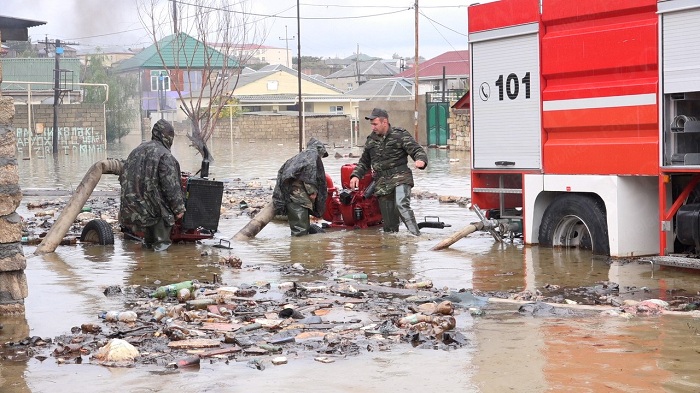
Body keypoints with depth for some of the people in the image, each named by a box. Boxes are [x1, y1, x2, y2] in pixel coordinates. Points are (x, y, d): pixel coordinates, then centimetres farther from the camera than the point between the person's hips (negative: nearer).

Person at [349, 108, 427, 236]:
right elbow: (364, 162, 25)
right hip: (382, 183, 5)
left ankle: (416, 236, -35)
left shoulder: (400, 135, -1)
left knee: (401, 205, -31)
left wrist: (421, 160, -30)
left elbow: (416, 150, -7)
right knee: (388, 222, 4)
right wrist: (356, 175, 9)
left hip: (400, 178, -5)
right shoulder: (371, 140, 15)